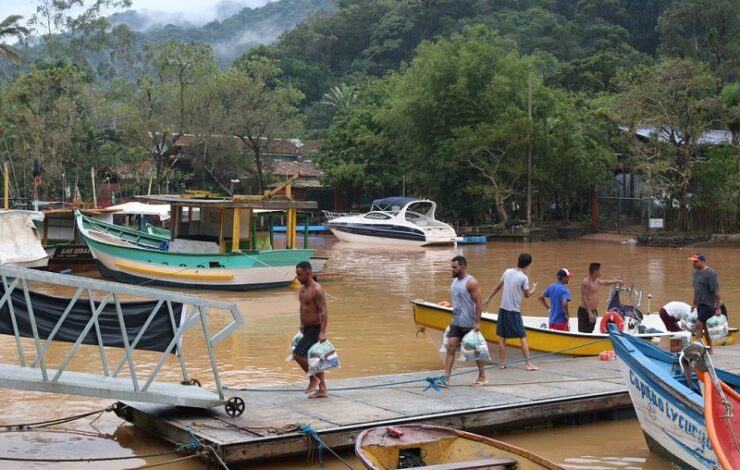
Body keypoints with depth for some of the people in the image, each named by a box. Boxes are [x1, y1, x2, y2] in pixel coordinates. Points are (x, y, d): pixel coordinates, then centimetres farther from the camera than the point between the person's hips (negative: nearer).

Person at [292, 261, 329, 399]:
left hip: (315, 329, -10)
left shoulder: (316, 290, -20)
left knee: (298, 354, -13)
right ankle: (322, 390, 19)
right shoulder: (303, 288, 9)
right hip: (307, 328, 10)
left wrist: (323, 332, -31)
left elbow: (324, 312, -24)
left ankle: (313, 378, 6)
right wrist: (302, 324, 23)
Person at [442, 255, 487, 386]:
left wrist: (477, 322, -20)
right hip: (456, 323, 7)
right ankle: (446, 378, -6)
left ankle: (482, 376, 23)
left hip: (469, 324, -7)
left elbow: (478, 304, -17)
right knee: (450, 348, -3)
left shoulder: (471, 282, -15)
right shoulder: (454, 281, 9)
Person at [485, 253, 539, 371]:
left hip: (503, 309, 5)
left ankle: (502, 363, 13)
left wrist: (489, 299, 23)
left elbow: (498, 287, 13)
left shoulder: (507, 272, 3)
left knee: (502, 337, 10)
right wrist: (533, 288, 19)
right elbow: (527, 295, -1)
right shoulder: (524, 278, -12)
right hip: (514, 311, -5)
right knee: (523, 337, 0)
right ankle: (529, 363, -4)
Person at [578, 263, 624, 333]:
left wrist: (617, 281, 39)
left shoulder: (596, 281, 13)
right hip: (585, 311, -10)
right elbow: (584, 298, -22)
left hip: (593, 311, 10)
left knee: (589, 332, 11)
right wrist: (589, 312, -27)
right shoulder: (586, 282, -16)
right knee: (583, 334, -12)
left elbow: (605, 283, 35)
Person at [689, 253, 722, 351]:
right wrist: (694, 303, 22)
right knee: (704, 326, 14)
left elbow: (716, 291, -17)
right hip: (700, 304, 9)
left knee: (699, 325, -14)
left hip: (708, 304, -9)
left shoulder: (710, 273, -17)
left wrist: (718, 308, -17)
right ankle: (709, 348, 24)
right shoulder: (696, 272, 8)